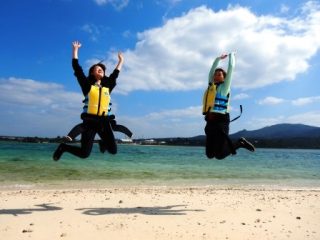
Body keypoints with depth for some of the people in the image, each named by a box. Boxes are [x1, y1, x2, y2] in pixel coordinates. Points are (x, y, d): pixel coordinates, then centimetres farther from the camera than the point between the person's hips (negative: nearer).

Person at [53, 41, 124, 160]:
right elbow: (77, 68, 1)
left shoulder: (107, 86, 14)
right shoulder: (87, 85, 4)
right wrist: (75, 49, 5)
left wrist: (121, 61, 38)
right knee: (84, 153, -8)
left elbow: (115, 74, 29)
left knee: (113, 150, 4)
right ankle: (63, 147, 21)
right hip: (90, 120, -4)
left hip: (104, 121, 4)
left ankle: (103, 144, 39)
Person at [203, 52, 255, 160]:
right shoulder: (211, 86, 19)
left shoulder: (224, 86, 5)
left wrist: (231, 55, 25)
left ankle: (240, 143, 12)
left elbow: (230, 68, 9)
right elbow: (211, 71, 30)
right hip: (210, 122, 6)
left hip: (221, 122, -6)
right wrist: (218, 59, 40)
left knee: (219, 155, -9)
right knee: (209, 154, 5)